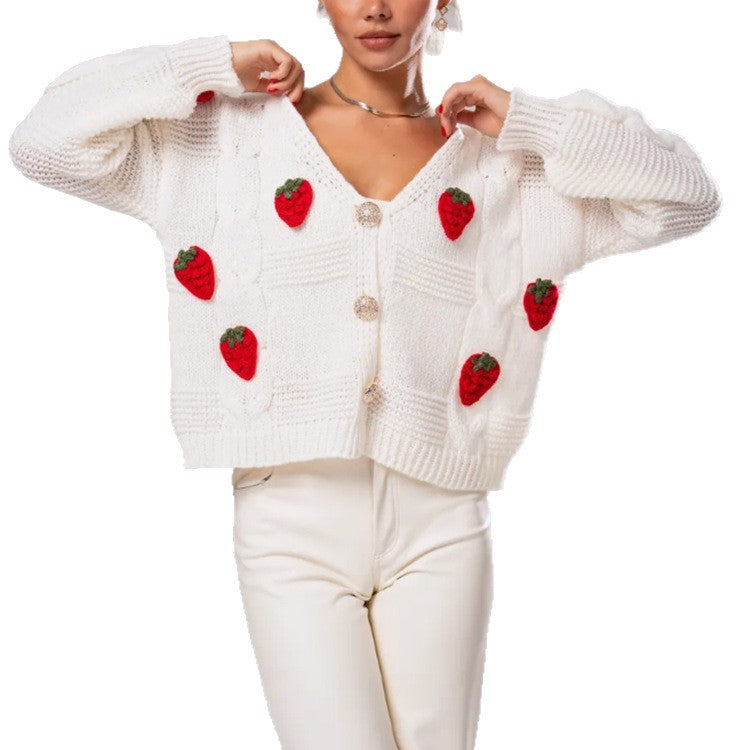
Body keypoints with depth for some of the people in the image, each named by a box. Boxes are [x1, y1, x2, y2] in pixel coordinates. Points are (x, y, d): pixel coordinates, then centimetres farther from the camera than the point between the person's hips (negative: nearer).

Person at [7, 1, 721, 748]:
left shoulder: (503, 161, 8)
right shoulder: (230, 135, 5)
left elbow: (686, 194, 4)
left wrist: (524, 121, 0)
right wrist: (213, 66, -3)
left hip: (438, 526, 2)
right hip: (291, 527, -1)